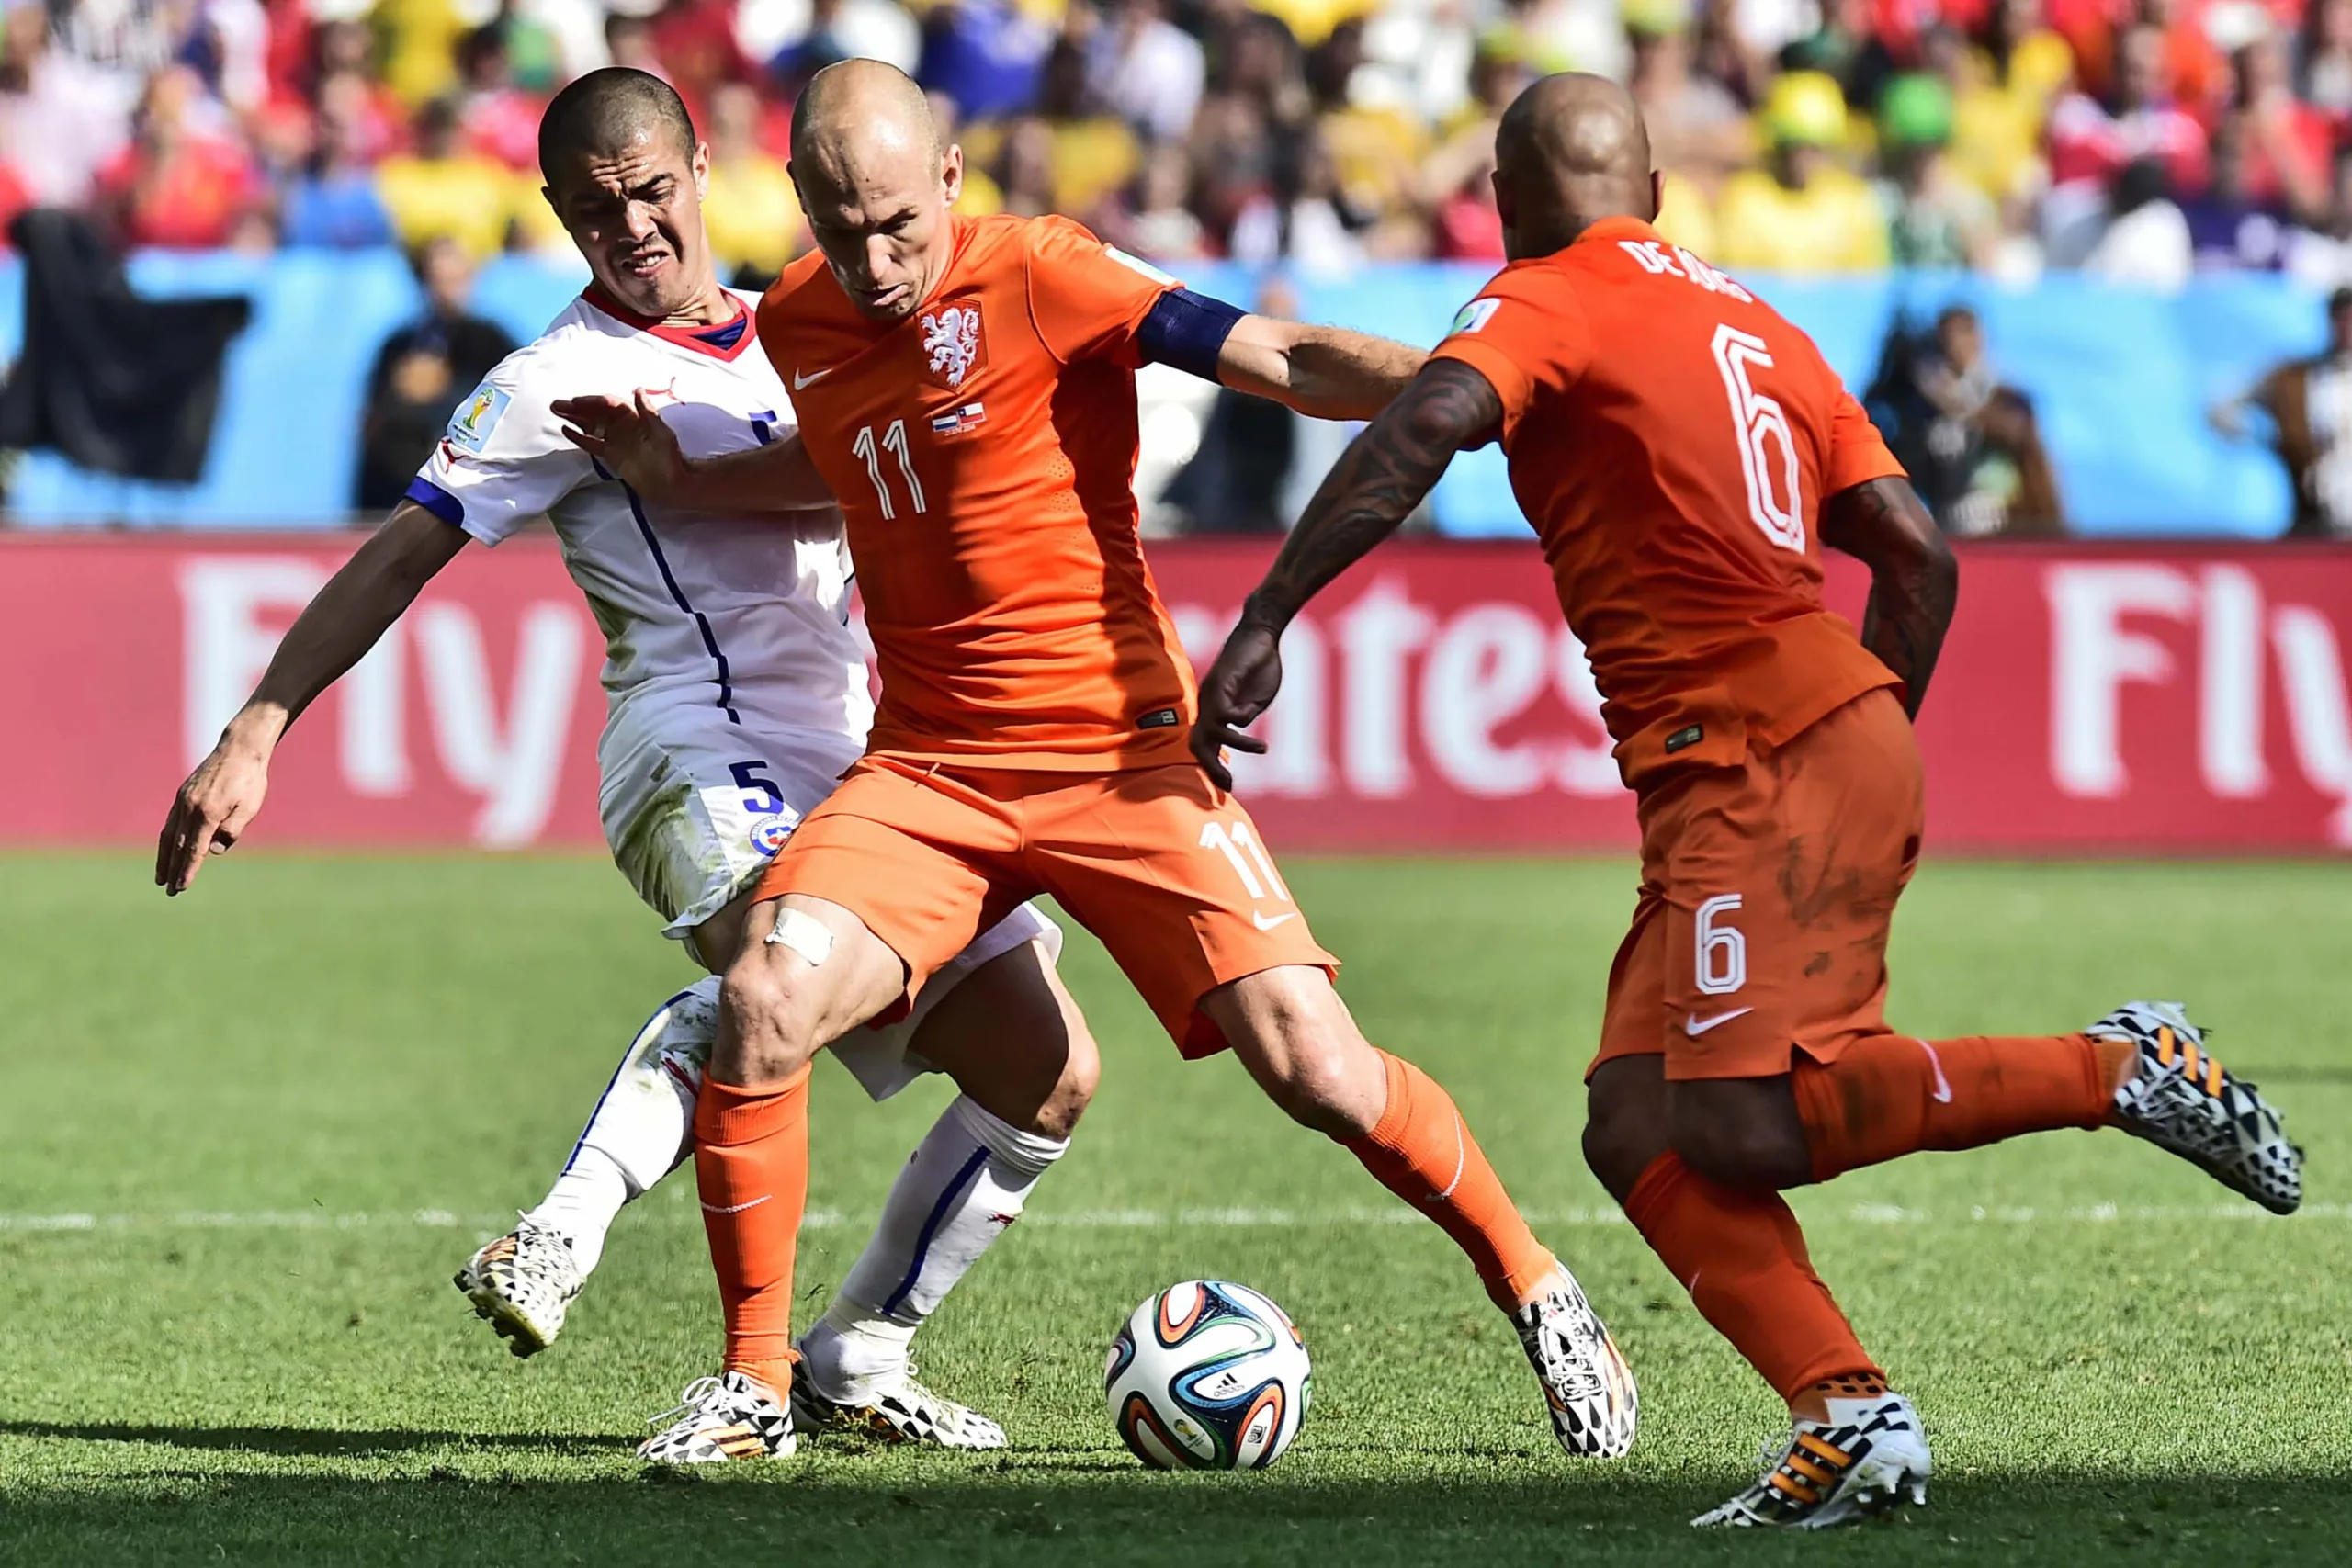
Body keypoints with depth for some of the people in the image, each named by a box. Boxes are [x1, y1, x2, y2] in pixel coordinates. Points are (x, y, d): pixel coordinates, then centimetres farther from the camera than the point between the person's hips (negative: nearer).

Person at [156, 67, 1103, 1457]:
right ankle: (567, 1233, -43)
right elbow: (403, 555, -7)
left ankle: (858, 1361, 17)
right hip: (703, 753, -8)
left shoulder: (790, 336, 17)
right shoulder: (568, 381, -3)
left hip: (860, 766, 8)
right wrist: (255, 734, -15)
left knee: (1050, 1077, 6)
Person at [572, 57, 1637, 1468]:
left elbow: (1284, 359, -18)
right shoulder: (797, 324, 6)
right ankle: (755, 1383, -3)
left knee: (1315, 1070, -12)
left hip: (1120, 756, -4)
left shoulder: (1035, 278, -12)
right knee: (763, 1006, -20)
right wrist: (678, 480, 19)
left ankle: (1538, 1292, 14)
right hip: (928, 769, 4)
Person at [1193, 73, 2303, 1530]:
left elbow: (1425, 425, -21)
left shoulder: (1550, 306, 0)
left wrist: (1263, 624, -22)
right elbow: (1920, 556, 21)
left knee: (1740, 1127, -15)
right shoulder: (1746, 320, 23)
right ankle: (1851, 1418, -8)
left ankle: (2123, 1071, -9)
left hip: (1768, 756, -9)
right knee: (1638, 1130, 4)